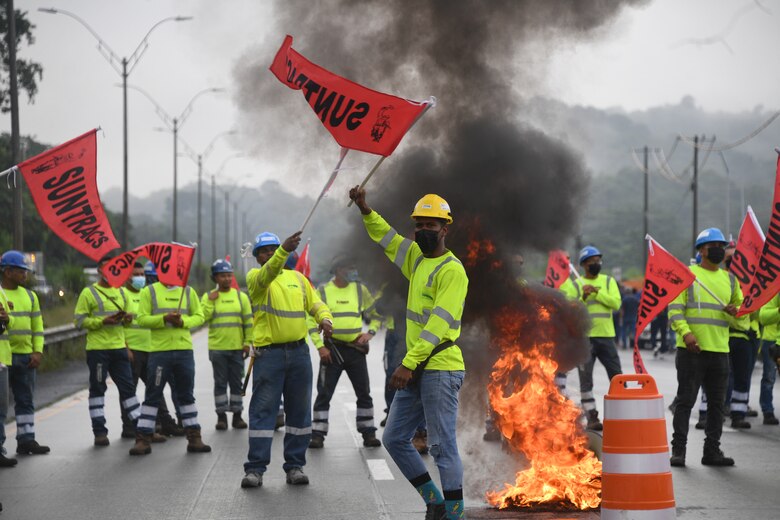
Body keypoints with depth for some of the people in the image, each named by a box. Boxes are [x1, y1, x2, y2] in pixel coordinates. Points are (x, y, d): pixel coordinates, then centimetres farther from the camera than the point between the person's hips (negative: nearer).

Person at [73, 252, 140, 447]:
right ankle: (99, 431, 5)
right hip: (98, 349, -5)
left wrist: (127, 319, 2)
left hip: (119, 348, 5)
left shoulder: (121, 292, 15)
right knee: (97, 389, 1)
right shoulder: (89, 293, -3)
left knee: (127, 386, 8)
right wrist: (102, 322, -18)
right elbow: (79, 320, -7)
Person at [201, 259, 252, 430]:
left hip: (237, 347, 1)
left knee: (237, 382, 6)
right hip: (217, 348, -1)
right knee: (220, 382, 3)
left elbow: (248, 321, 5)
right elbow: (203, 318, -8)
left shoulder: (241, 296, 5)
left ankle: (237, 415, 13)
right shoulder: (208, 297, 2)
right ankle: (221, 415, 8)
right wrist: (210, 301, -14)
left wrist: (247, 342, -1)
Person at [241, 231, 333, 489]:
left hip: (298, 351, 4)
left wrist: (325, 318, -12)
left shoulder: (297, 277, 15)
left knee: (299, 411, 6)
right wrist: (284, 251, -40)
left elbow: (316, 304, 12)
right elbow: (268, 274, -22)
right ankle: (255, 468, -1)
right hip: (268, 353, -4)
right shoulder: (255, 277, 1)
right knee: (263, 410, -4)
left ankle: (295, 465, 14)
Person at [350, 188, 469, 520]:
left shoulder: (452, 270, -12)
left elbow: (439, 323, -20)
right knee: (394, 439, 12)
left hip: (440, 370, -9)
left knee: (442, 446, -9)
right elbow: (386, 237, 28)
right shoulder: (418, 258, 13)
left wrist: (408, 363, -24)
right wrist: (366, 211, 11)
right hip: (416, 371, 9)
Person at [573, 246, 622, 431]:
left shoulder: (608, 281, 9)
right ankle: (591, 417, 3)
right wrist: (583, 297, -20)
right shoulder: (576, 285, 4)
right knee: (586, 379, -1)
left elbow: (616, 303, -6)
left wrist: (597, 292, -15)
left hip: (606, 336, 2)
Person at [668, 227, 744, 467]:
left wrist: (736, 312, -5)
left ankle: (712, 450, 15)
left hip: (720, 351, 5)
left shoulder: (729, 279, 16)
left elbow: (744, 318, 19)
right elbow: (675, 308, -7)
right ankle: (678, 450, 0)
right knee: (685, 400, -4)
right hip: (691, 349, -5)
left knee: (717, 403, 8)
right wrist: (685, 333, -23)